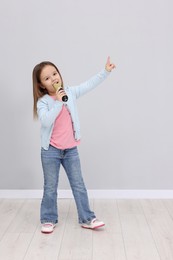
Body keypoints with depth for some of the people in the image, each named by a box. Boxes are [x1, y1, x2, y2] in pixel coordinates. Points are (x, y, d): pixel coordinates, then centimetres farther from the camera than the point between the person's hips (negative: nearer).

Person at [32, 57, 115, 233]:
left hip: (71, 150, 3)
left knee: (79, 185, 10)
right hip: (50, 151, -3)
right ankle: (48, 220, 25)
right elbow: (46, 121, -27)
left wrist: (106, 71, -2)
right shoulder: (43, 102, -12)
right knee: (50, 188, 9)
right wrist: (58, 102, -29)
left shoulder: (70, 93, 0)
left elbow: (89, 85, 3)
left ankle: (87, 219, 20)